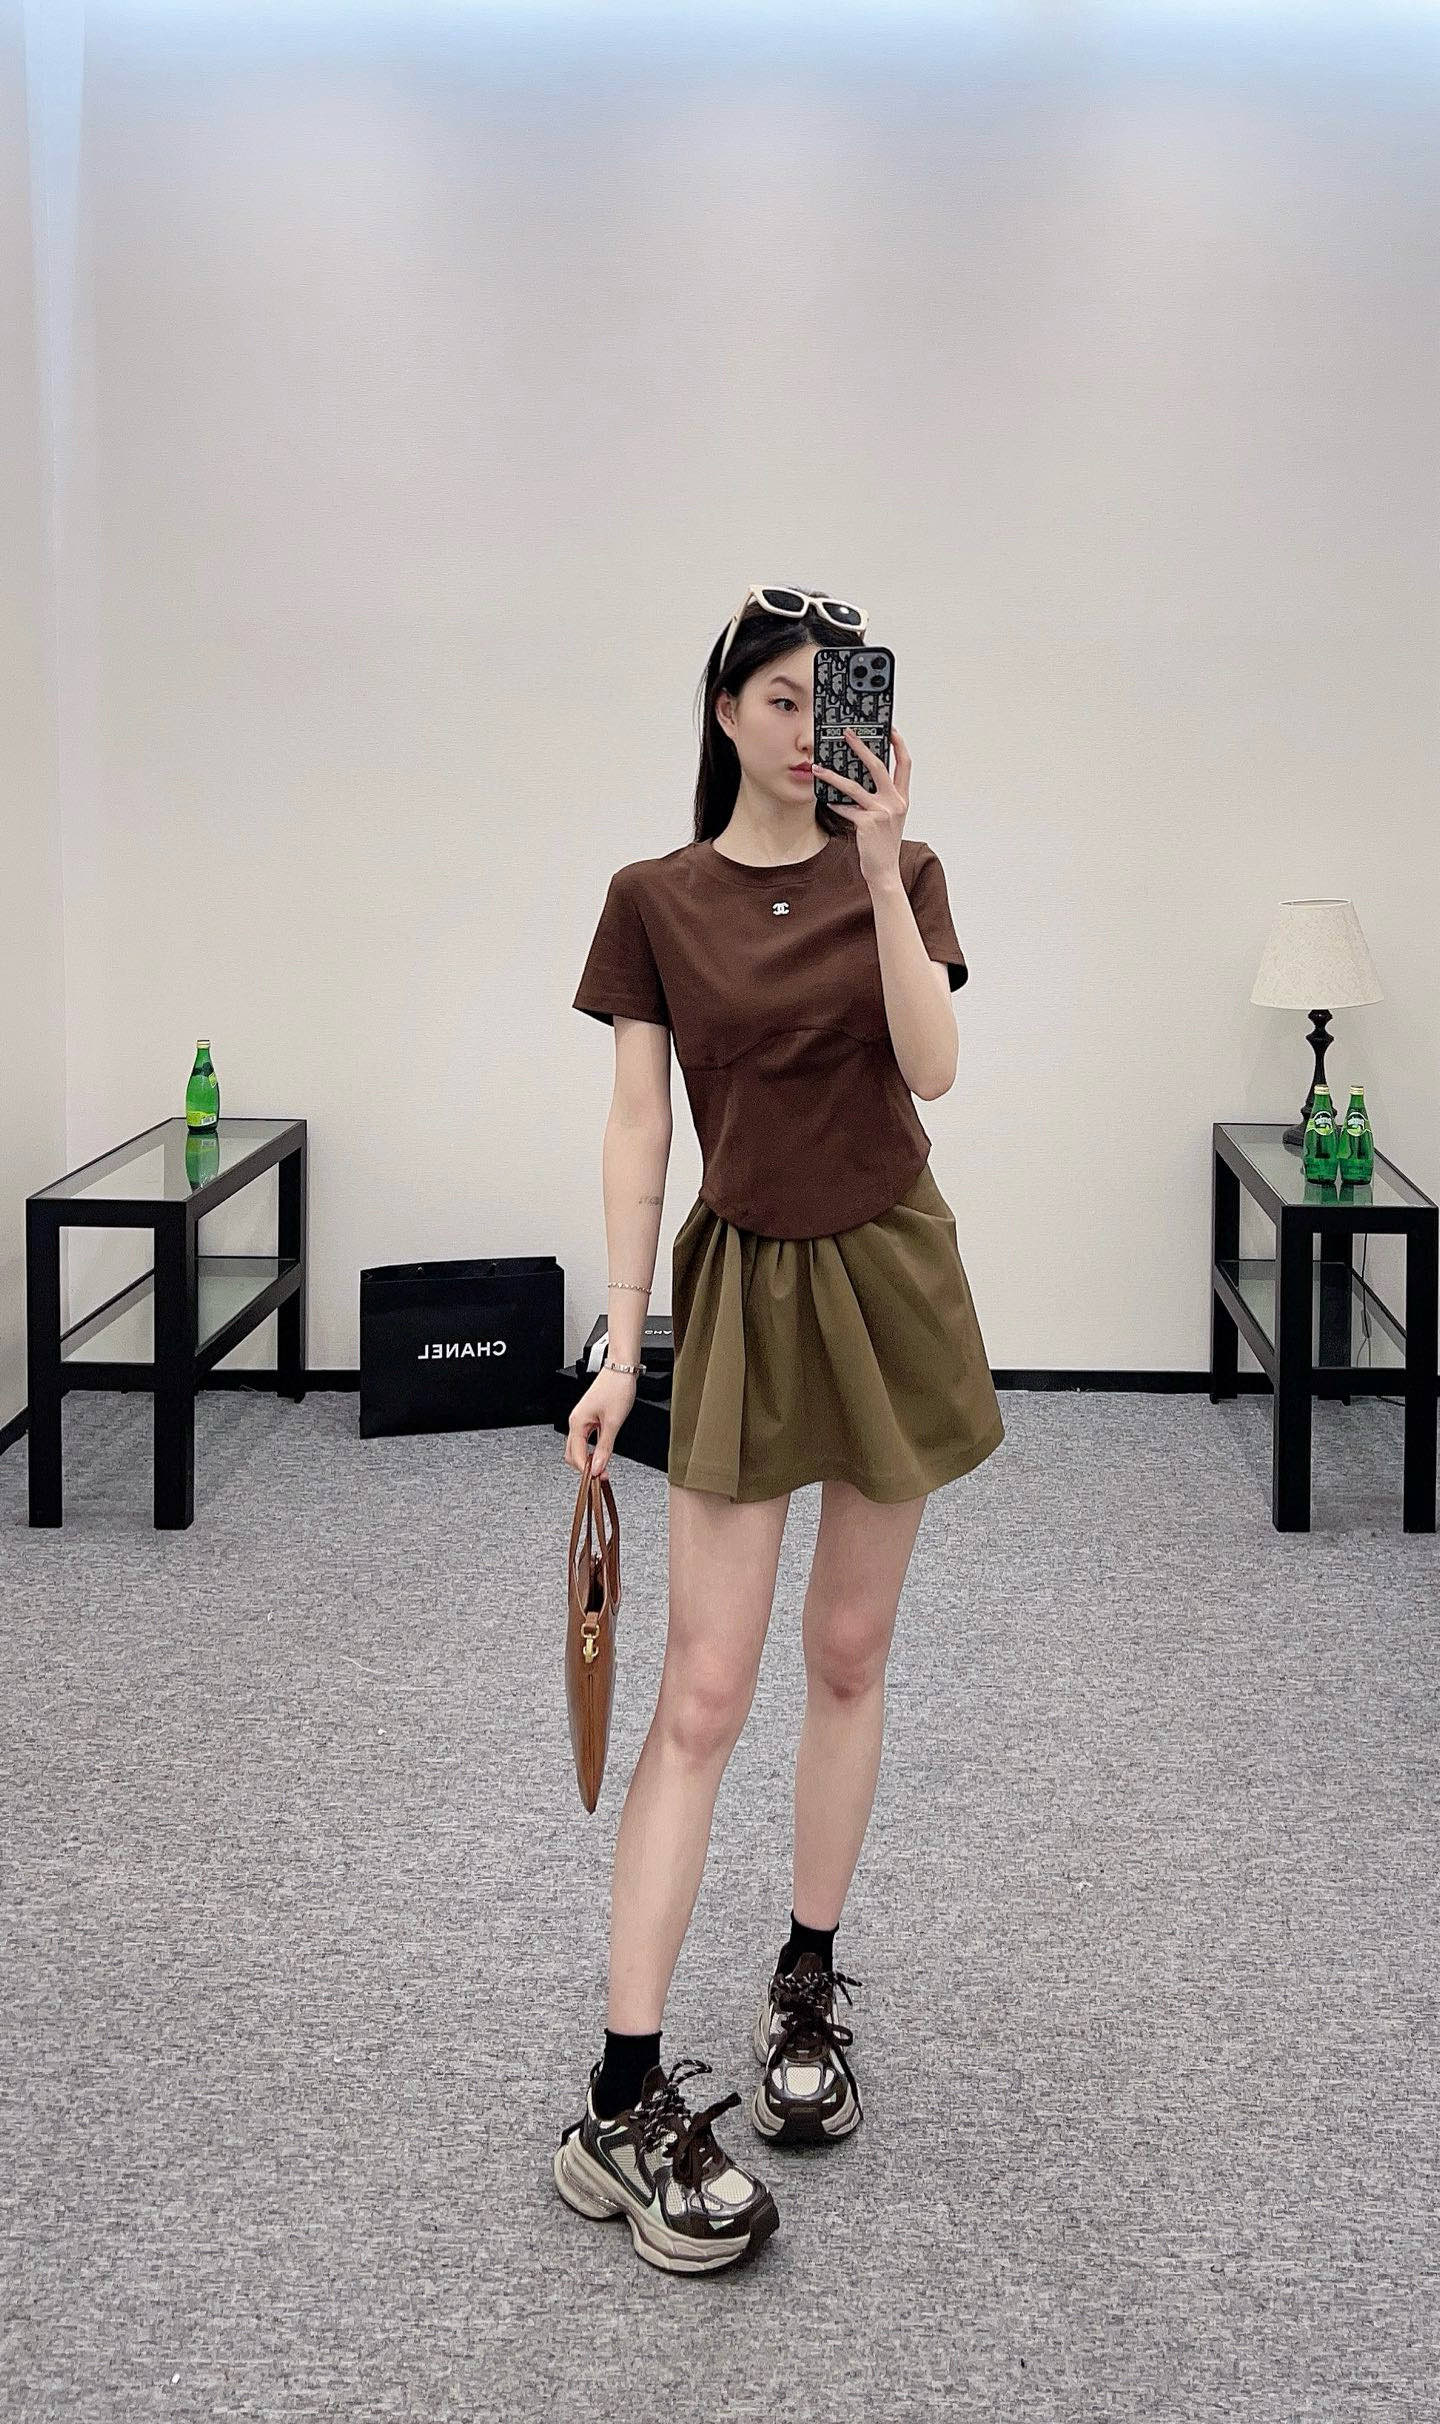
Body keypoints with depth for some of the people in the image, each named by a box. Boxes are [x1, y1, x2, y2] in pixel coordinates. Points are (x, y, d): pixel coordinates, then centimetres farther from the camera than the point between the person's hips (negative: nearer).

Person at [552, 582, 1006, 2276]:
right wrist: (620, 1343, -8)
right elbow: (637, 1131, -3)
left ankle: (806, 1992, 28)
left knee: (848, 1655, 10)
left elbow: (931, 1067, -14)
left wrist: (878, 865, -22)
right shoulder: (655, 901, -1)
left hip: (890, 1282, 2)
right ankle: (626, 2102, -5)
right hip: (740, 1292, -2)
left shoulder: (898, 871, 1)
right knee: (704, 1692, -7)